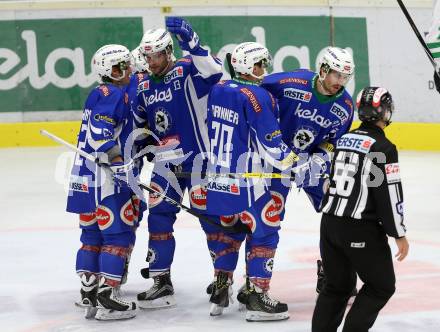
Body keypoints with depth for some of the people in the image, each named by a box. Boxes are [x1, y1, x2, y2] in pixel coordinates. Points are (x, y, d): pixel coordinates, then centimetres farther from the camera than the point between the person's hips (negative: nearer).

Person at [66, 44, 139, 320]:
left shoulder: (104, 94, 19)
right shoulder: (111, 94, -12)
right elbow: (99, 132, -25)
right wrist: (117, 161, -28)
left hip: (87, 180, 11)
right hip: (105, 180, -11)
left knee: (93, 234, 14)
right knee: (120, 235, -8)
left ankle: (89, 294, 19)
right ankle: (107, 299, -10)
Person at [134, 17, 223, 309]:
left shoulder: (186, 70, -8)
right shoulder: (144, 86, 11)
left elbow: (214, 71, -30)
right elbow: (140, 123, 26)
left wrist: (190, 42, -39)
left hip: (198, 156, -6)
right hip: (166, 161, 6)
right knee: (159, 217, 0)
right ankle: (161, 283, 5)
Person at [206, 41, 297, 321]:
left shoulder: (217, 90, 6)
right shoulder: (258, 96, -17)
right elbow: (270, 143, -18)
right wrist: (296, 163, -5)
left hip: (217, 177, 8)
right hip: (245, 182, -8)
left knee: (228, 228, 21)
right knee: (265, 232, 1)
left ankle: (220, 291, 22)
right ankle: (258, 298, -2)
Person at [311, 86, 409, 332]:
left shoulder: (345, 139, 10)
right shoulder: (383, 148, -12)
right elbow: (389, 194, -14)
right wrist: (399, 234, -8)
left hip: (330, 223, 7)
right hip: (361, 230, -7)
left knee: (338, 285, 17)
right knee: (382, 286, 8)